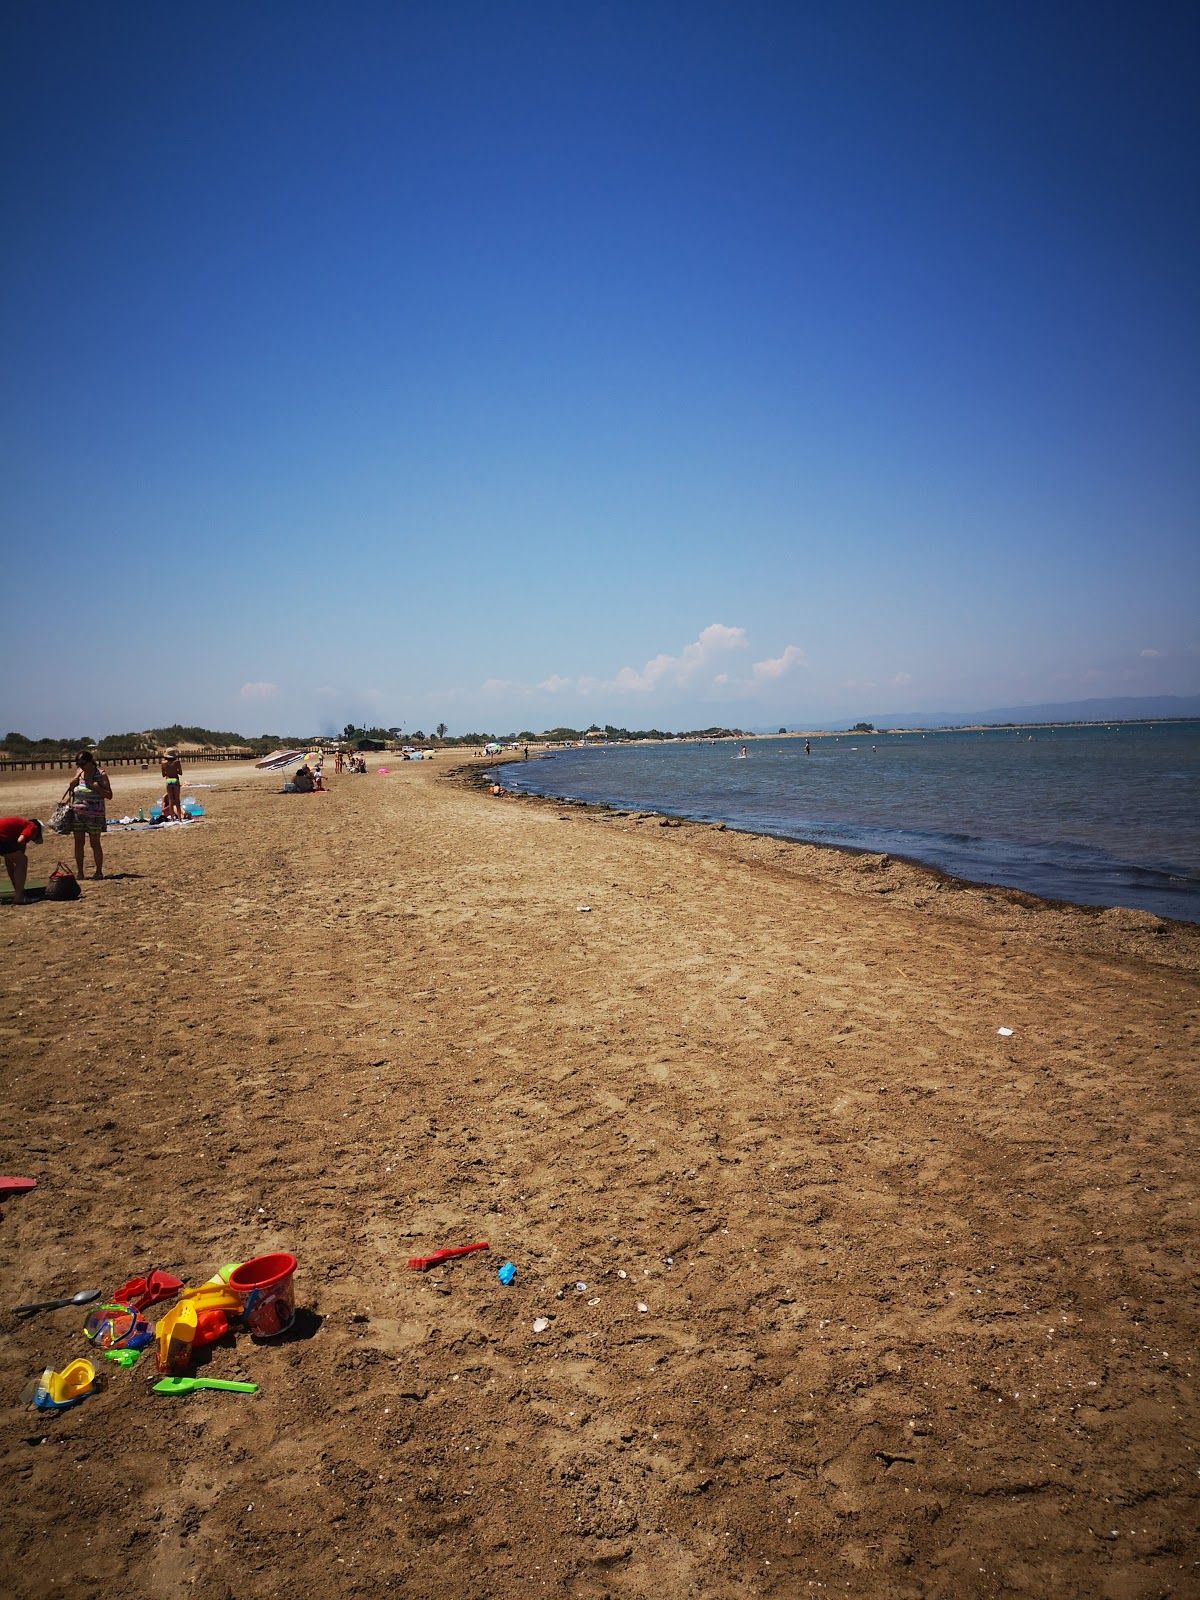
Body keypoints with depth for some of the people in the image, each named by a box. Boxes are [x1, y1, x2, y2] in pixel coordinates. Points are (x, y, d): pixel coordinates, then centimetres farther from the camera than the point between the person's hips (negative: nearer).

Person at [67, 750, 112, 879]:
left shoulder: (101, 774, -4)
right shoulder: (79, 773, 11)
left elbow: (109, 795, -5)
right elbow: (70, 788, 15)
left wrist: (96, 787, -18)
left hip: (94, 814, -5)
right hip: (77, 813, 5)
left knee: (95, 843, 1)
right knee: (78, 843, 6)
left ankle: (99, 871, 10)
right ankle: (79, 872, 12)